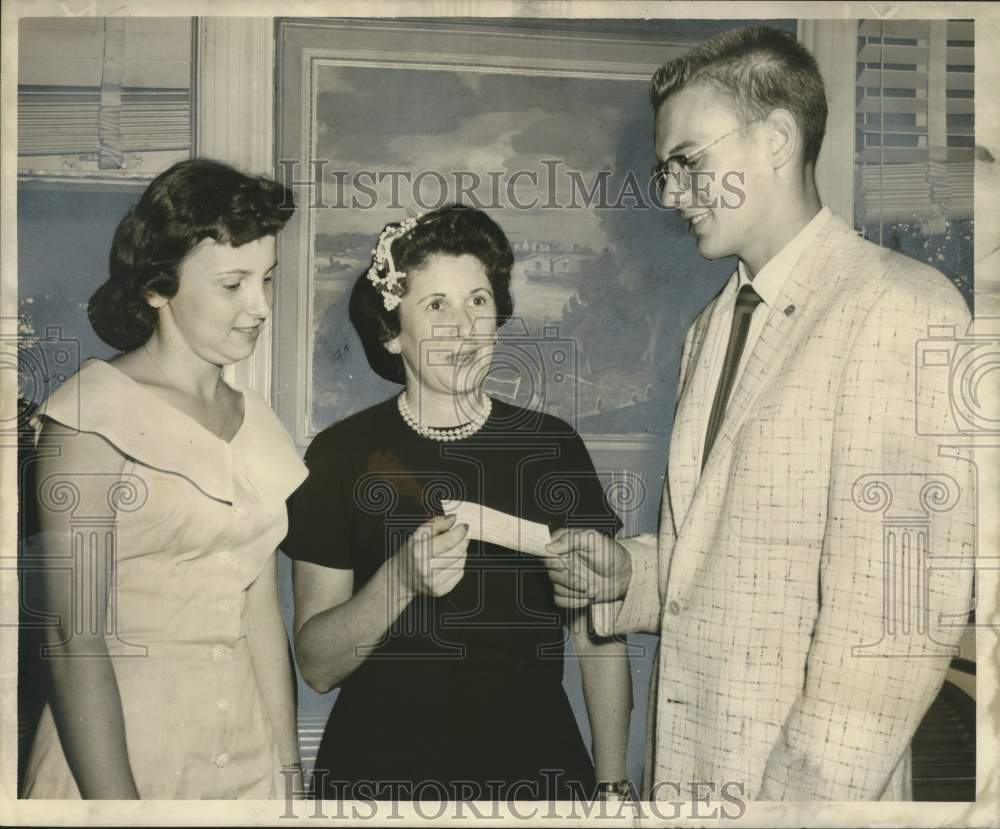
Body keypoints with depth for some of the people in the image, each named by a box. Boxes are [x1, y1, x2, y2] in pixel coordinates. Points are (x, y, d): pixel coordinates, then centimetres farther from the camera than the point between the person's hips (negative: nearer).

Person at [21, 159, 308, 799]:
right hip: (118, 752, -5)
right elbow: (76, 635, -15)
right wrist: (114, 804, -18)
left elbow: (262, 613, 7)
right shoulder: (92, 414, -12)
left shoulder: (256, 421, 7)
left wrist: (288, 770, 5)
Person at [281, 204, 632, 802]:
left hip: (535, 768, 2)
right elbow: (317, 666, -9)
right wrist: (402, 578, -25)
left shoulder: (553, 446, -2)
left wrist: (614, 783, -4)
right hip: (381, 770, -1)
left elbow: (600, 637, 2)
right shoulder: (342, 454, -7)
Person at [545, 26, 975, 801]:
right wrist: (628, 572, -1)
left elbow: (903, 597, -20)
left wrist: (810, 784, -20)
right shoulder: (709, 330, 11)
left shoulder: (904, 310, -15)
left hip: (804, 774, -7)